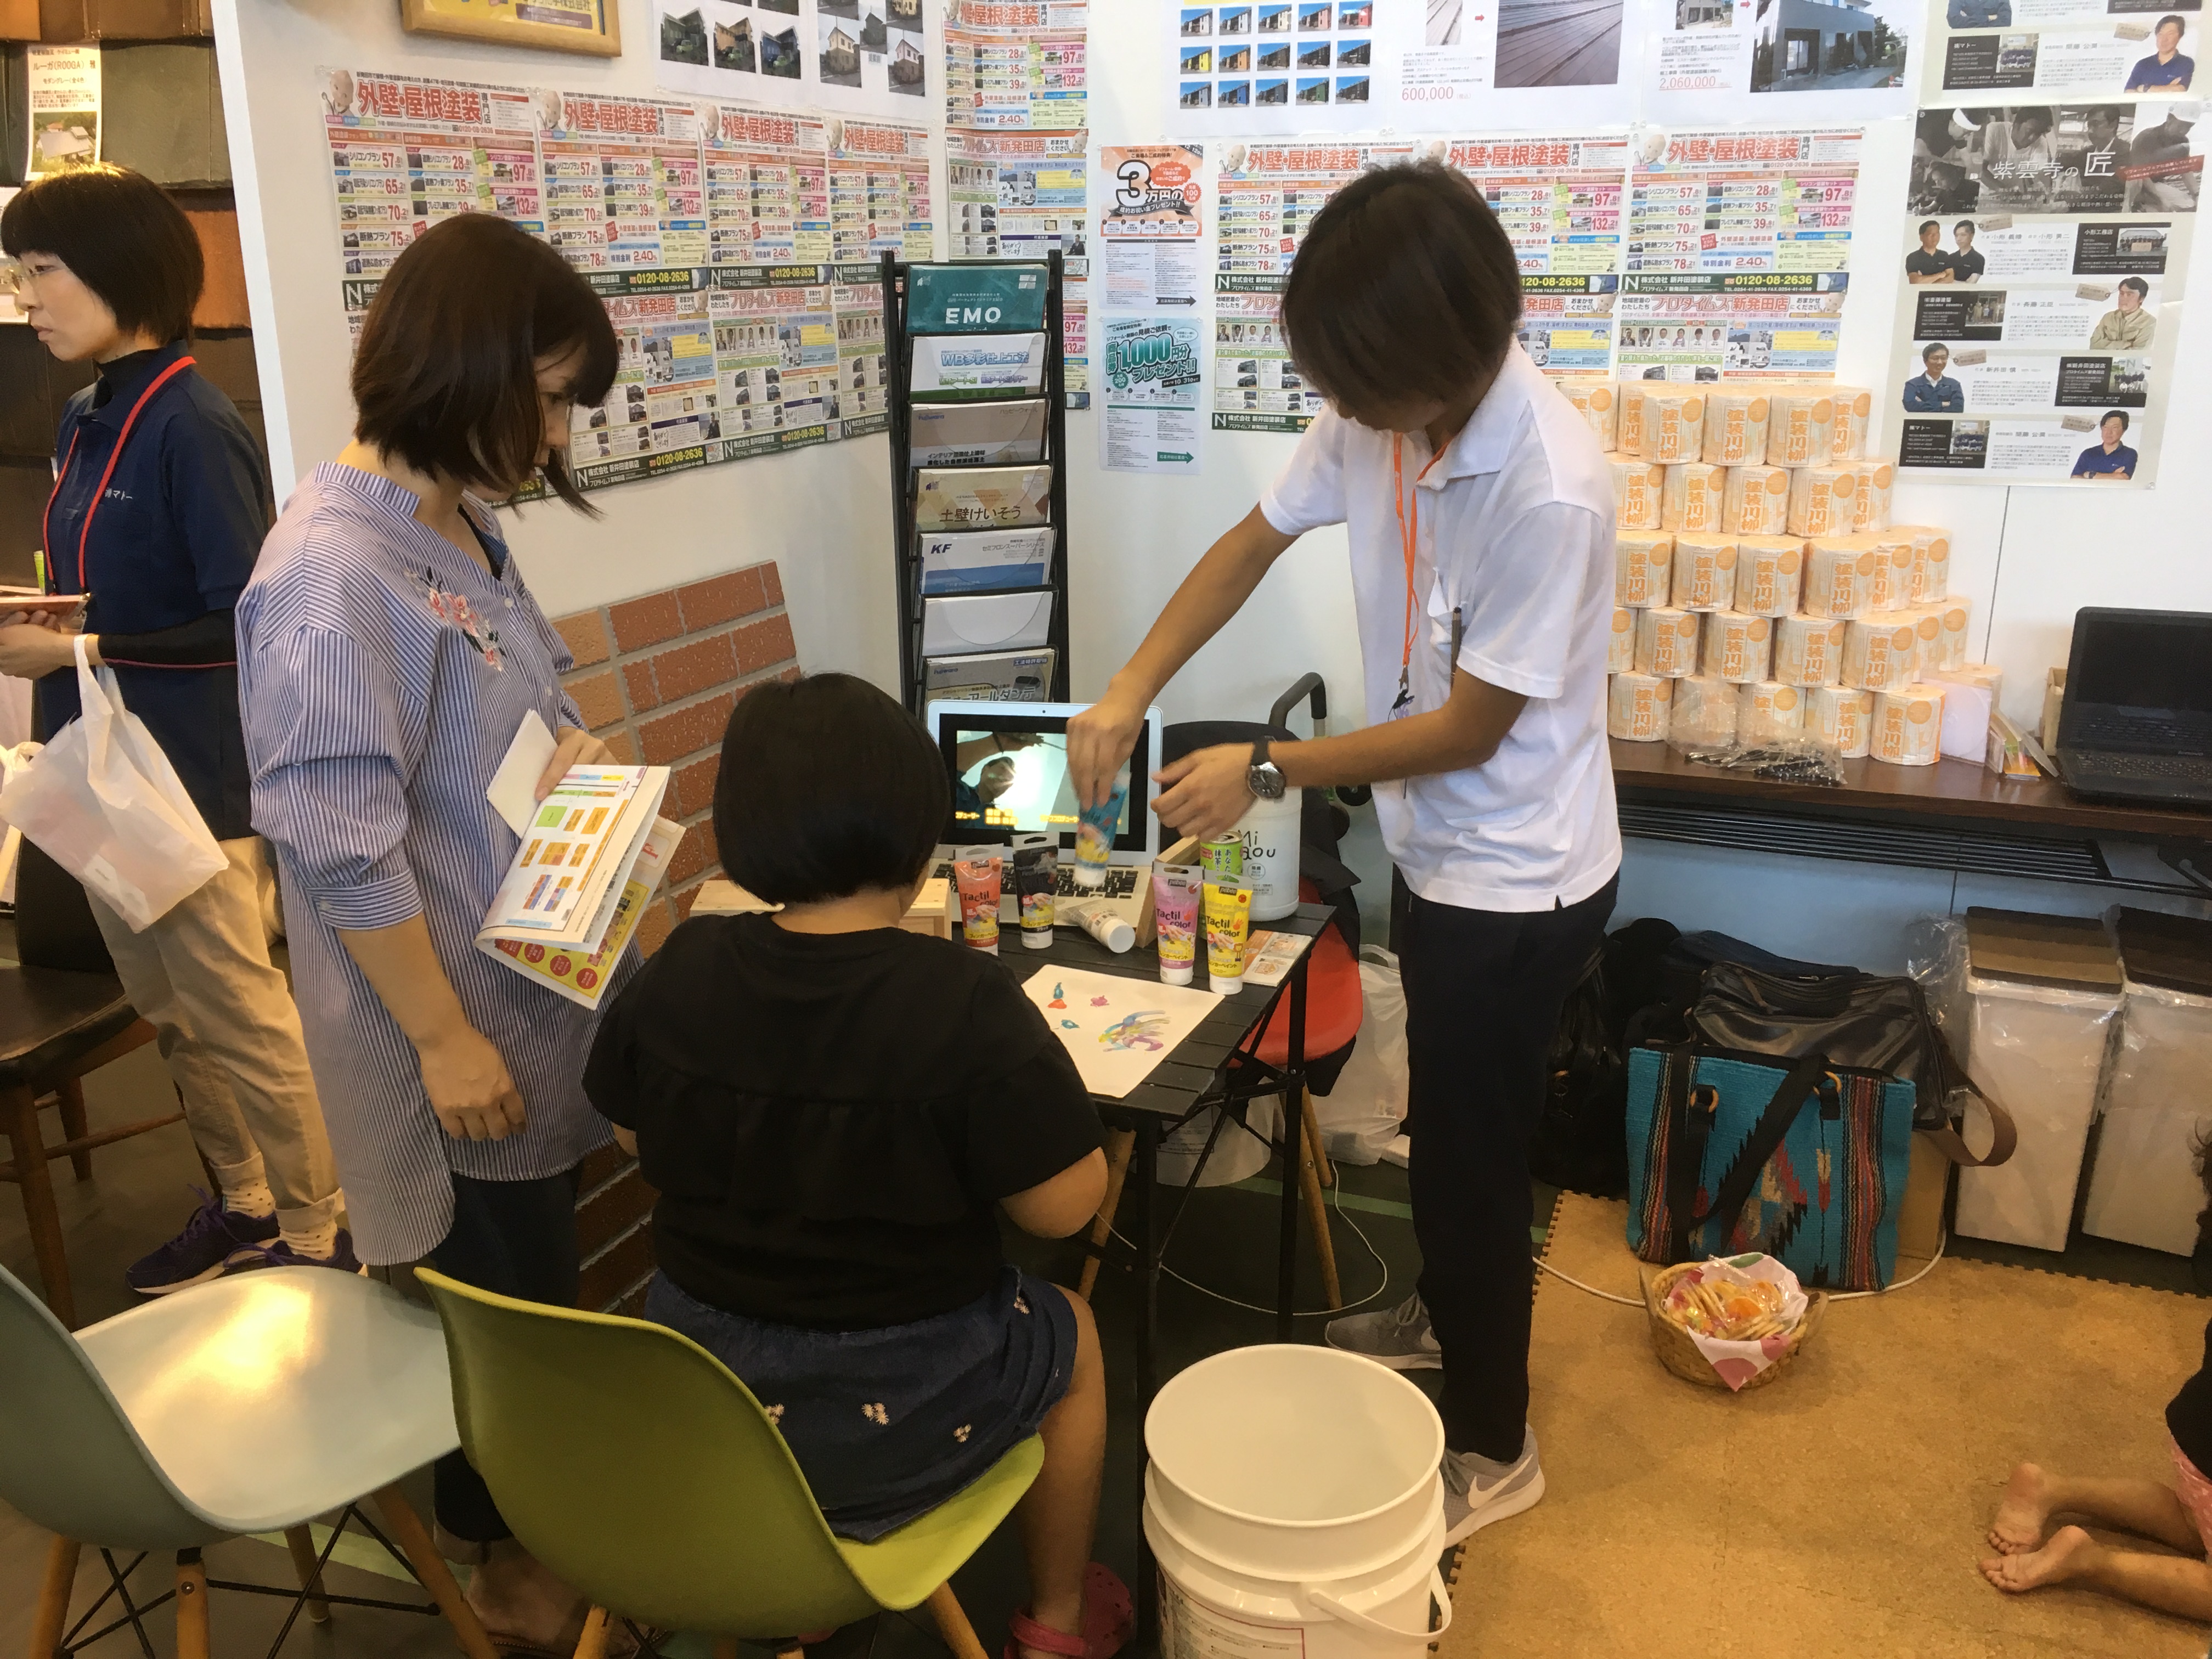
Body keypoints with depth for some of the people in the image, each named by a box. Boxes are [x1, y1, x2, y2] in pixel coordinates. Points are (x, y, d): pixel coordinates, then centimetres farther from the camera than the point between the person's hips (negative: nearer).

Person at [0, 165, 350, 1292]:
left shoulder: (192, 427, -16)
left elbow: (251, 622, -19)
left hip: (189, 772, -9)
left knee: (238, 1011, 1)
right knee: (169, 1013, 18)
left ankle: (320, 1241, 16)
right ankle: (243, 1207, 34)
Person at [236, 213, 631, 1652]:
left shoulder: (463, 524, 4)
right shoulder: (334, 574, -25)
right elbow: (343, 846, -24)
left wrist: (581, 757, 3)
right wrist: (445, 1039, -20)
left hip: (541, 985, 9)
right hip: (465, 1019, -9)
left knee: (543, 1264, 23)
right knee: (499, 1285, 11)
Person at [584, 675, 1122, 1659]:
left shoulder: (677, 973, -11)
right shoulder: (966, 1003, -25)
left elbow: (635, 1138, 5)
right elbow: (1064, 1207, -18)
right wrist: (1026, 1076, -2)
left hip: (694, 1388, 5)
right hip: (890, 1413, -4)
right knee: (1071, 1333, 25)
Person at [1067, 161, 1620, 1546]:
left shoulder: (1550, 492, -32)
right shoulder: (1382, 413, -10)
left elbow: (1468, 726, -24)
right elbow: (1256, 541, 2)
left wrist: (1268, 769, -18)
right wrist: (1130, 693, -7)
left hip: (1517, 883, -8)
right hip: (1439, 851, 8)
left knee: (1470, 1153, 8)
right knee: (1449, 1121, 27)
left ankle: (1492, 1447, 30)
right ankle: (1449, 1315, 53)